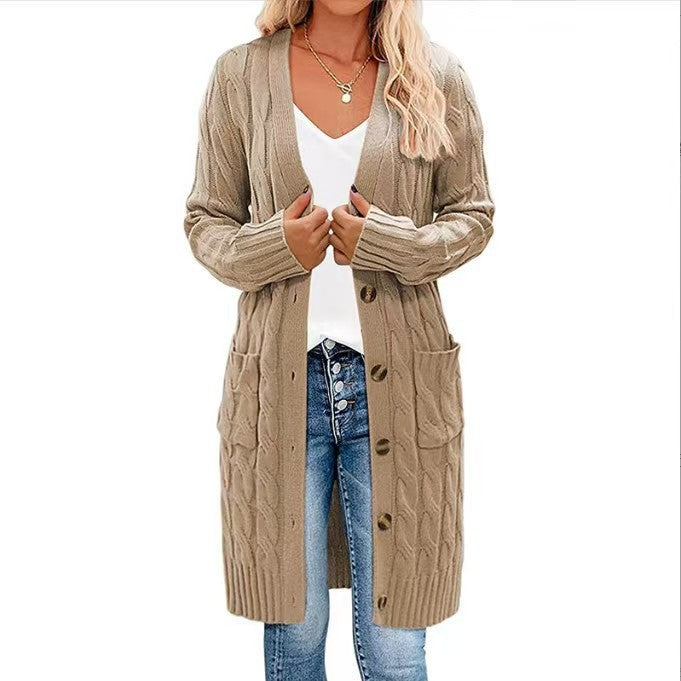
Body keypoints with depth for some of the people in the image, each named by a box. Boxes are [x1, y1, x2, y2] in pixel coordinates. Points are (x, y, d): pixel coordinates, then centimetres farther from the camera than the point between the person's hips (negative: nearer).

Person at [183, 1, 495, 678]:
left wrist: (385, 241, -12)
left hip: (395, 383, 0)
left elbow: (474, 215, 8)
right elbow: (204, 221, 9)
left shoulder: (437, 75, 4)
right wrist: (278, 245, -12)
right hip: (279, 380, 1)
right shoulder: (239, 76, 5)